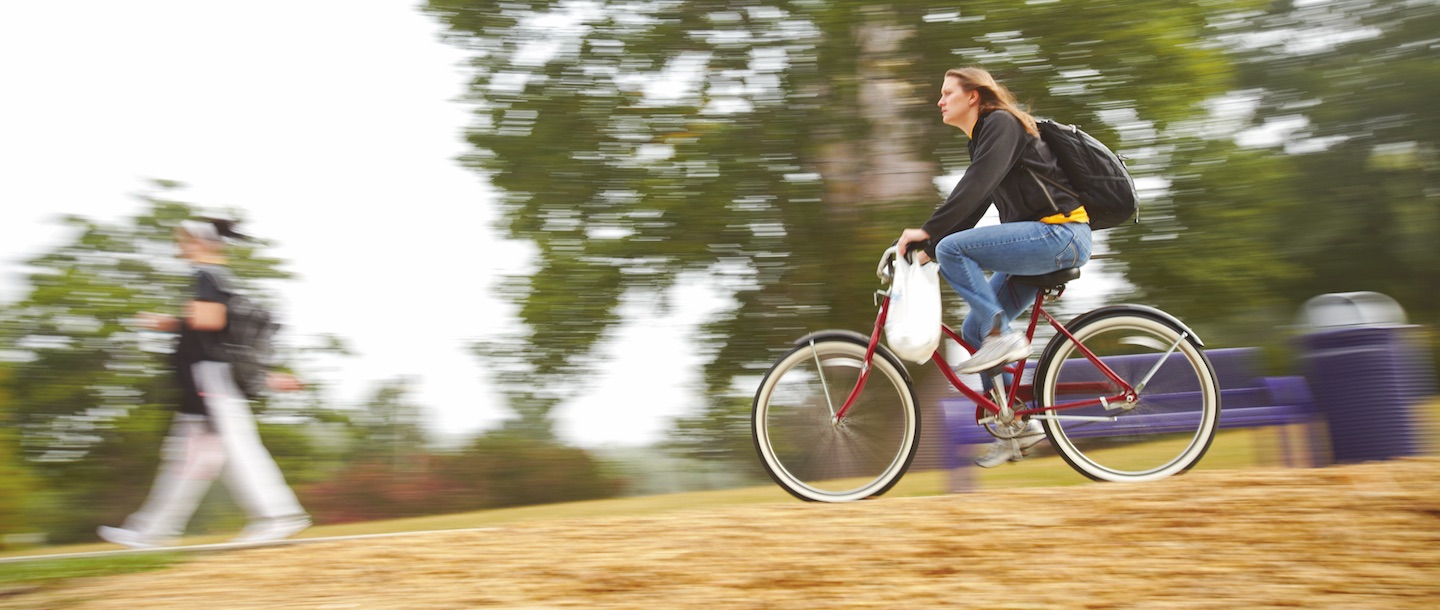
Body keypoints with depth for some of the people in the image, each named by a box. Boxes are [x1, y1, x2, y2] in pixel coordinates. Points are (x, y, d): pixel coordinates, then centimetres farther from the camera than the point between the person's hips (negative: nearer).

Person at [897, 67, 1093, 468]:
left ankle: (1002, 337, -17)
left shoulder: (1001, 123, -7)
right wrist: (928, 246, 13)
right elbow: (972, 205, 21)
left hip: (1060, 233, -10)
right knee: (974, 330, 5)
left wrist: (928, 233, -23)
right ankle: (1019, 426, 11)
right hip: (1045, 241, 10)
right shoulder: (982, 139, 22)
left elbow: (976, 187, -20)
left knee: (952, 249, -23)